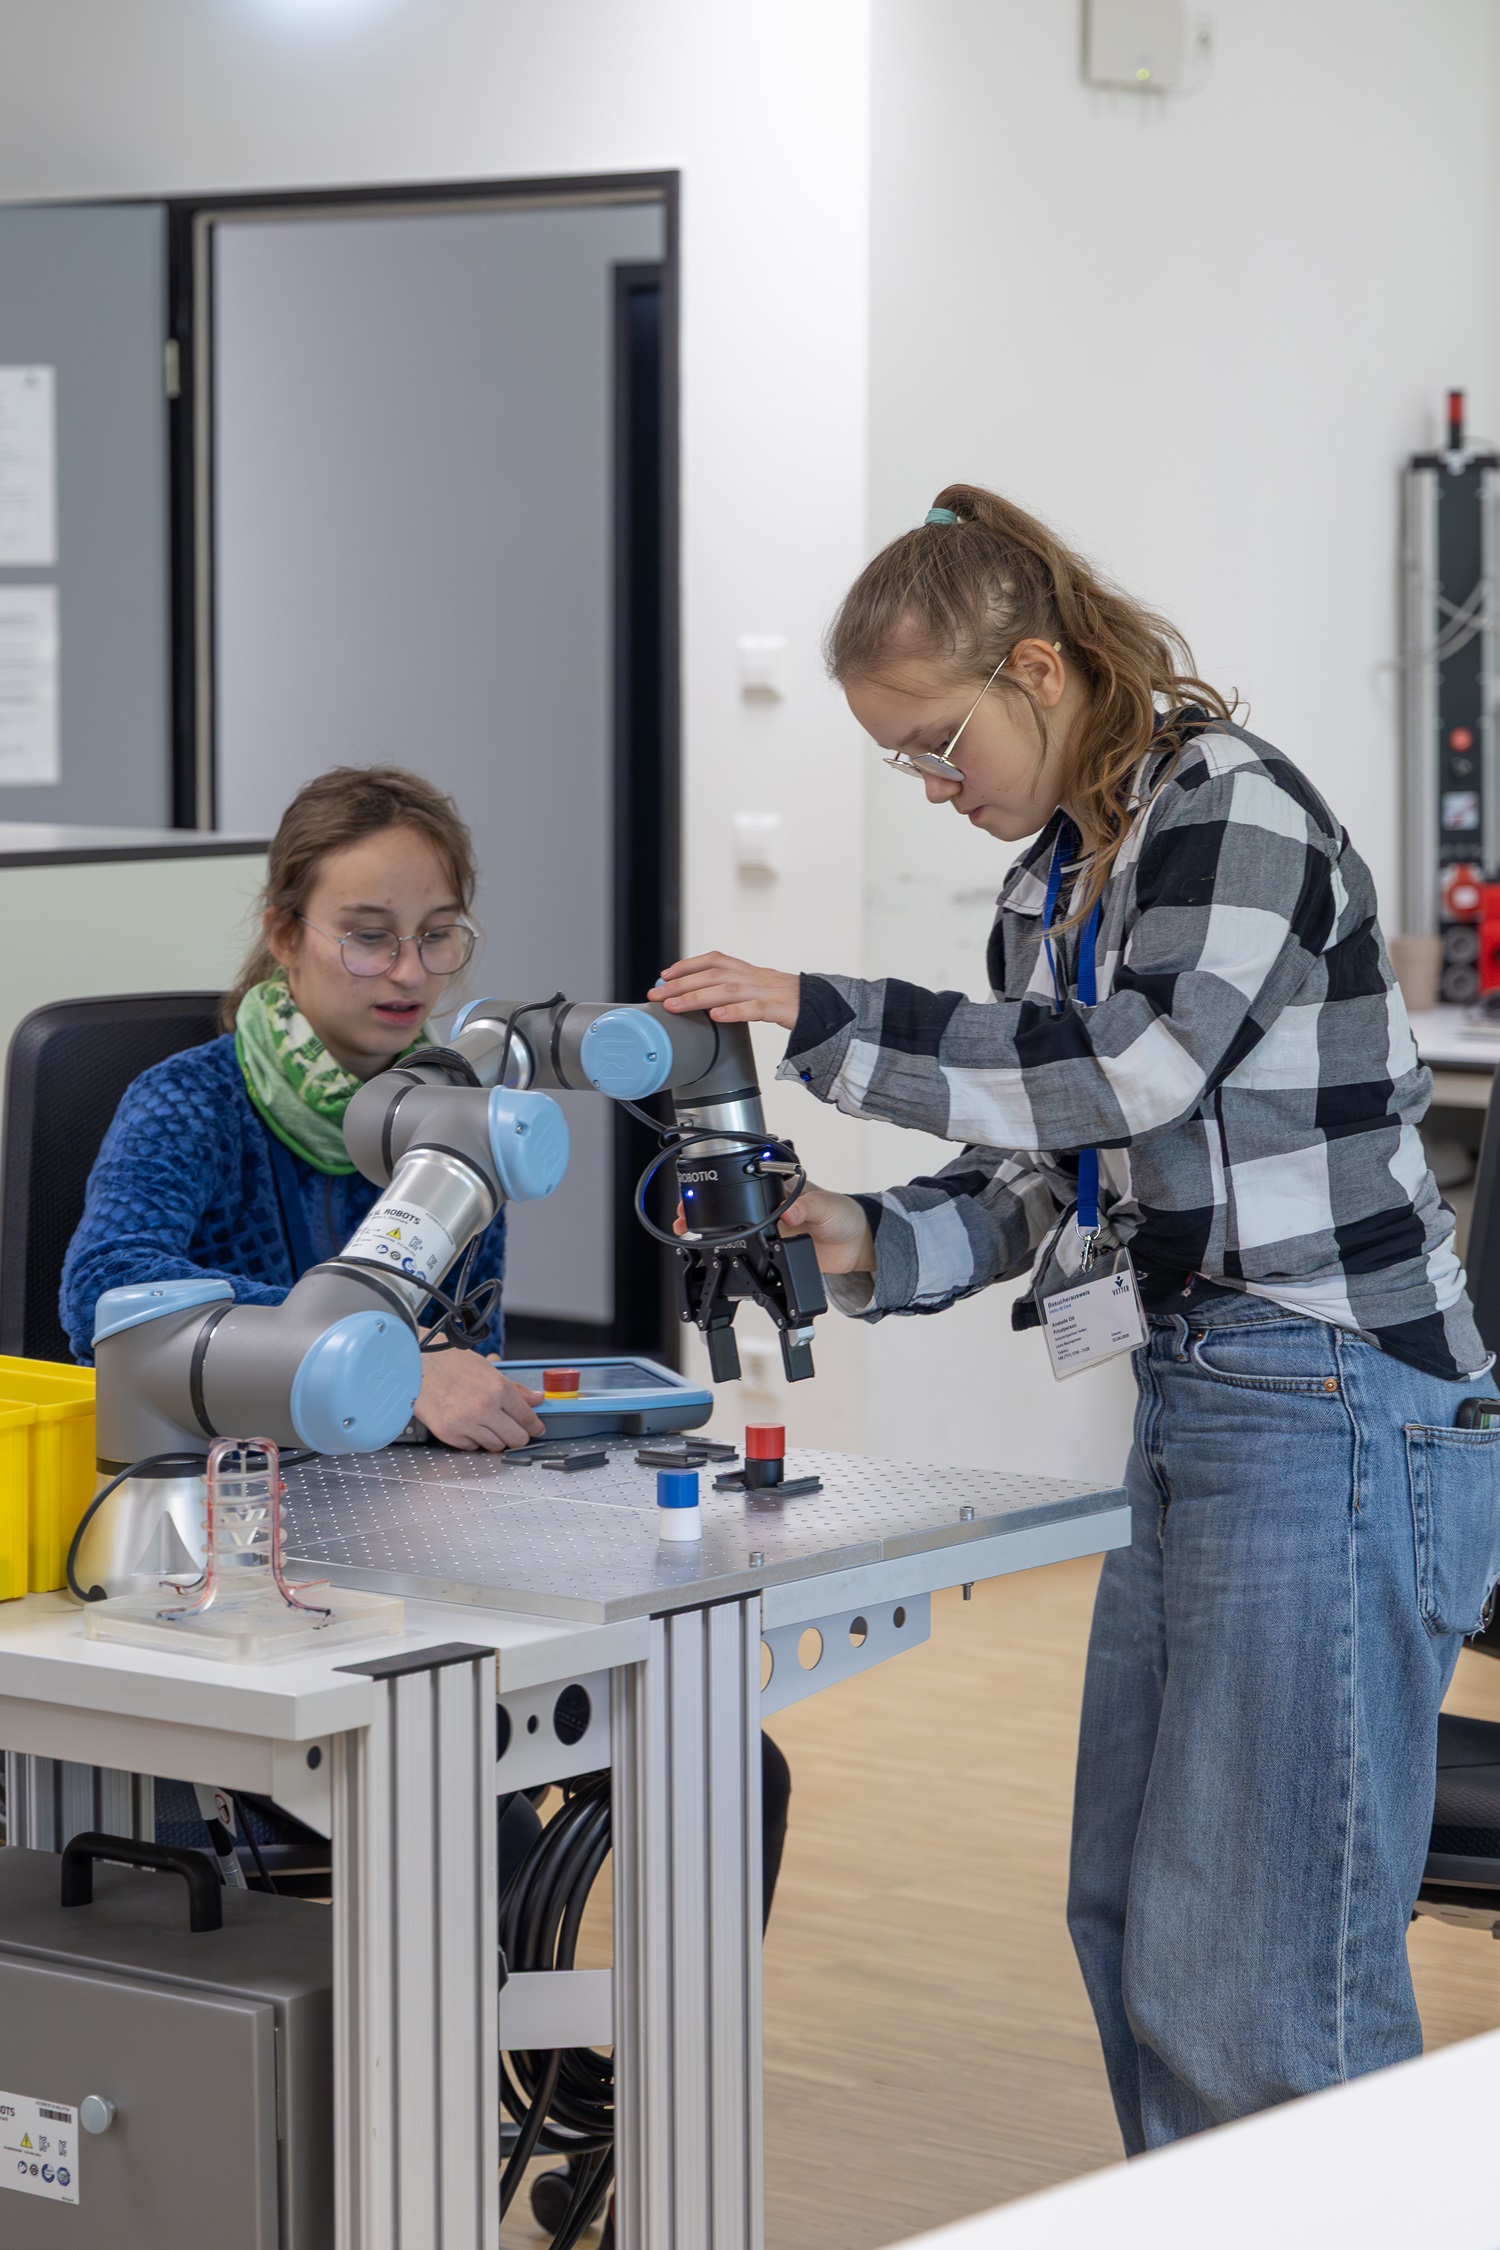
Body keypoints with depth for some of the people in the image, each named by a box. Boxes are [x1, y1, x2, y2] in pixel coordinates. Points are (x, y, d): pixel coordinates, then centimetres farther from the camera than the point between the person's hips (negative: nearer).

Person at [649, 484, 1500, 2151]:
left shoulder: (1234, 807, -10)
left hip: (1335, 1406, -10)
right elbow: (1040, 1168, 18)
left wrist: (820, 1018, -20)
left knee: (1251, 1960, -10)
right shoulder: (1049, 889, 16)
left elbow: (1134, 1070, -22)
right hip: (1191, 1406, 10)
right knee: (1127, 1918, 12)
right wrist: (879, 1244, -1)